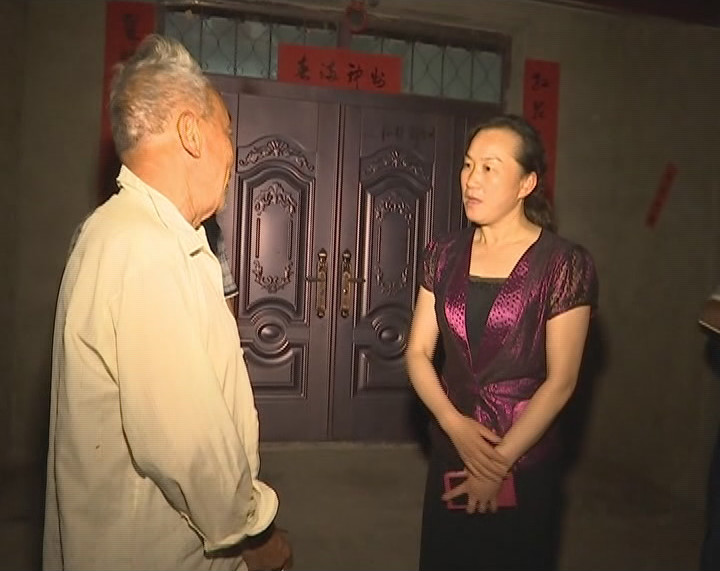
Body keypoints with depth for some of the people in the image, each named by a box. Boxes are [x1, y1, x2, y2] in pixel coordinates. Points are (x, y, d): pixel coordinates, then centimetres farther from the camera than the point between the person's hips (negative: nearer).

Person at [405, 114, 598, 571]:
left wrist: (501, 460, -13)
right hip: (450, 453, 4)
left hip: (525, 461, -4)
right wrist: (455, 425, -15)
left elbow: (560, 382, -13)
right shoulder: (445, 254, 0)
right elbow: (417, 352, -1)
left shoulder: (565, 264, -13)